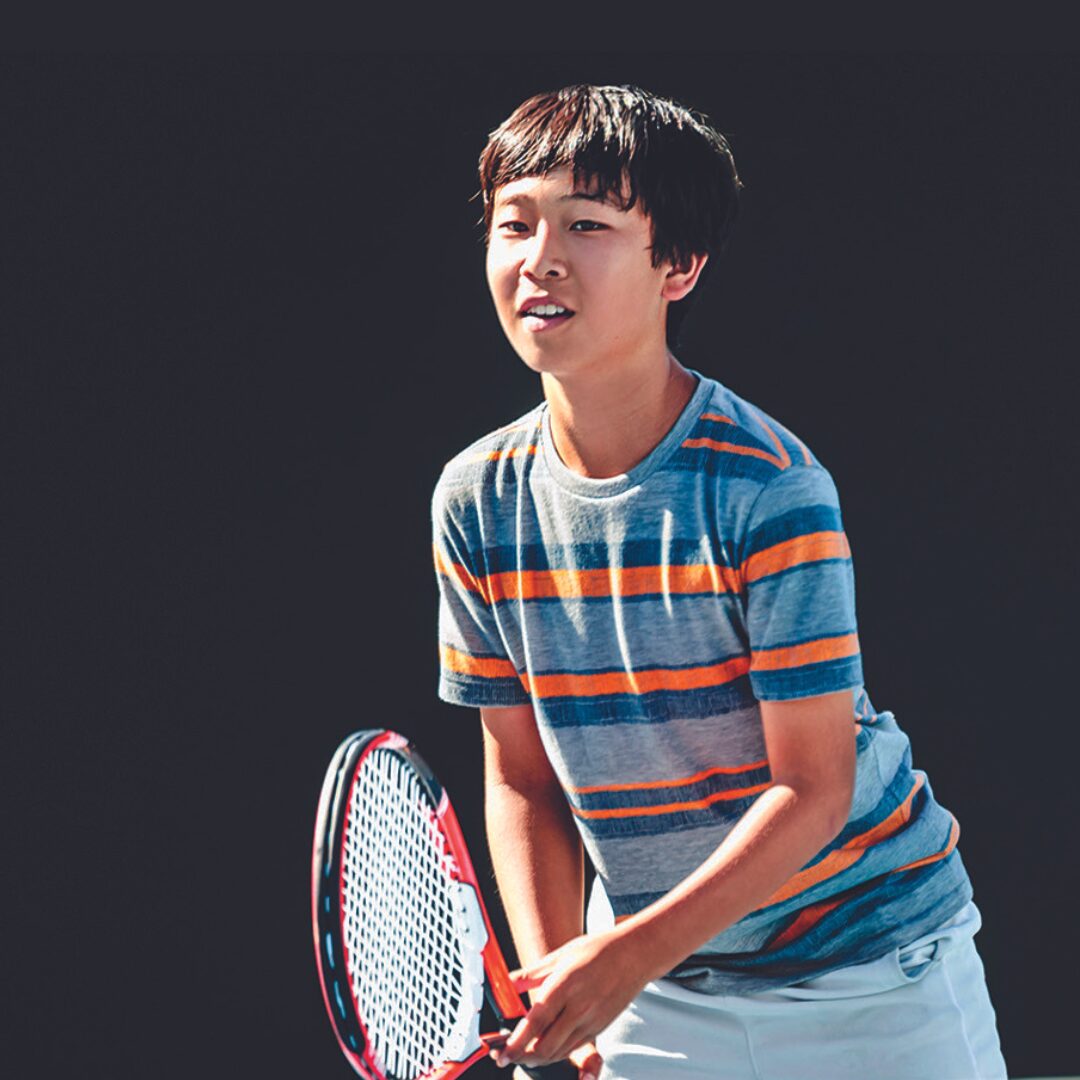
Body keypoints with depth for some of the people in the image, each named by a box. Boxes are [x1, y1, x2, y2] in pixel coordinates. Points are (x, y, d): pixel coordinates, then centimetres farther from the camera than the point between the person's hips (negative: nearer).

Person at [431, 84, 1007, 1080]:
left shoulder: (766, 485, -19)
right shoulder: (476, 500, -5)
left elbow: (811, 787, -18)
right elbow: (523, 780, 0)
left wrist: (629, 957, -24)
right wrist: (554, 981, -12)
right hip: (644, 972, 3)